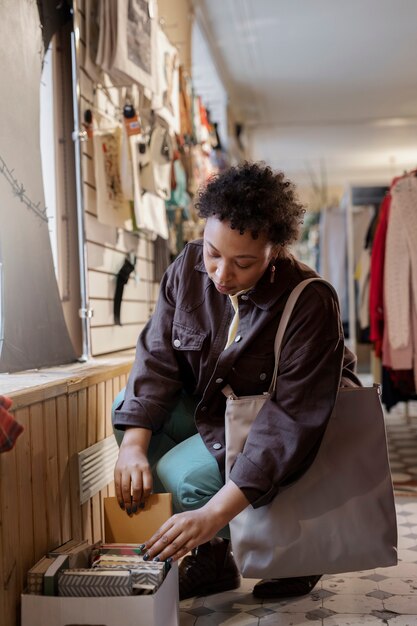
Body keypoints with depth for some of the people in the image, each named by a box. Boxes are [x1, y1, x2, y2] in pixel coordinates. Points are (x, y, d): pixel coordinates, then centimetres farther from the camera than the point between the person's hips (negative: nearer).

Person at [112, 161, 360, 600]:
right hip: (209, 407, 7)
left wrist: (216, 512, -43)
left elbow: (292, 420, -36)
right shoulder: (188, 269, -15)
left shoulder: (310, 305, -32)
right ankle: (206, 551, -8)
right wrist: (133, 445, -28)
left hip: (268, 425, -7)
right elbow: (157, 357, -12)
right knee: (128, 407, -14)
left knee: (187, 473, -28)